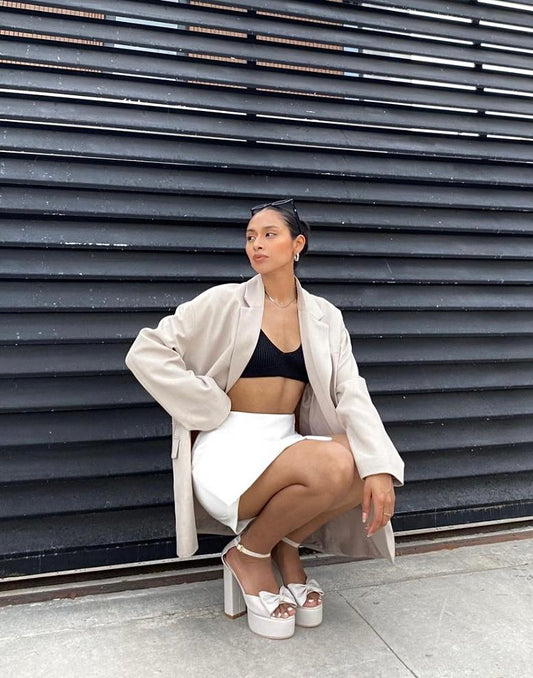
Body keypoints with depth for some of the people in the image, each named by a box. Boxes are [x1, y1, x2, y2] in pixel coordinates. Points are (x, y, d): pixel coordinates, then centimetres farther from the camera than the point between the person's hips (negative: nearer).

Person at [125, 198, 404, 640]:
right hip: (230, 450, -4)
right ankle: (249, 554, -2)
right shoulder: (226, 302, -3)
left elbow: (351, 391, -5)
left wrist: (379, 468, -21)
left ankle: (286, 545, 4)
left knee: (369, 472, -22)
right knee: (334, 466, -30)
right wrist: (215, 411, -11)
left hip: (285, 446, 4)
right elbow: (146, 353, -8)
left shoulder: (325, 316, 7)